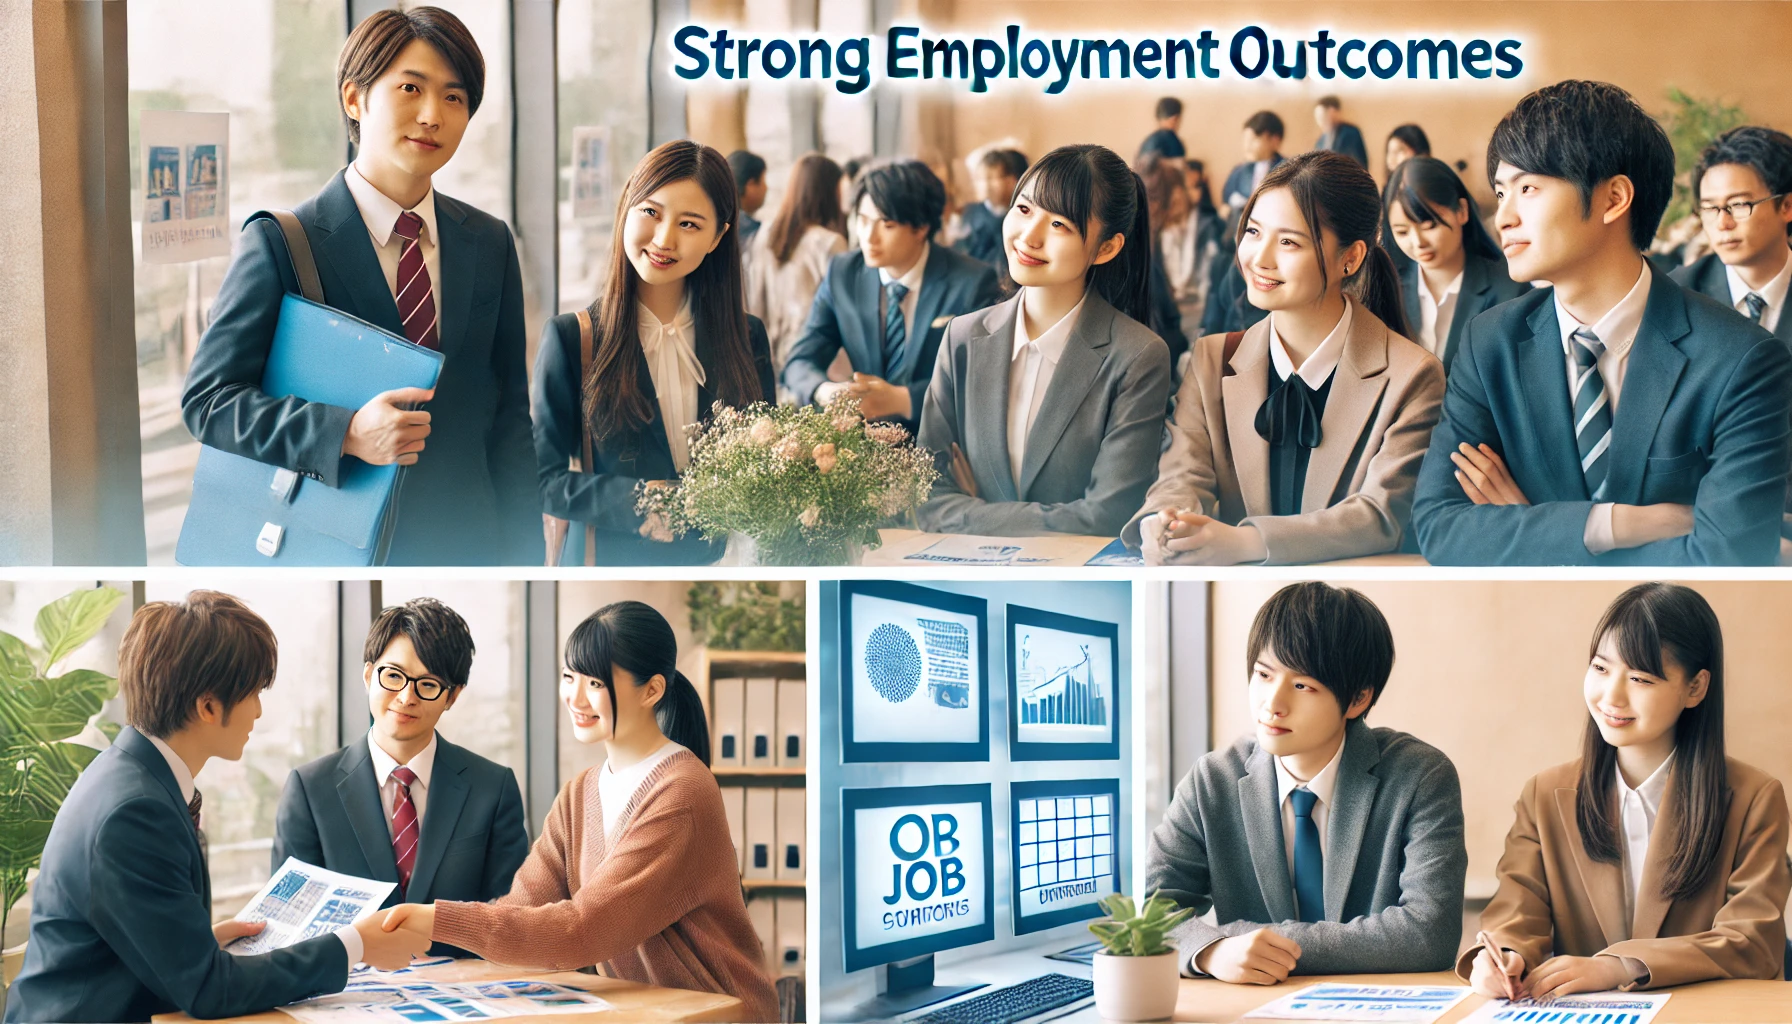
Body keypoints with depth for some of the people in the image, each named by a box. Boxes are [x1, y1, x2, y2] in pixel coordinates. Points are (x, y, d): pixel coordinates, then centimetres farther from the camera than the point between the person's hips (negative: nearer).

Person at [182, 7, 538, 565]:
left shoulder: (490, 244, 7)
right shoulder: (281, 243, -7)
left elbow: (510, 414, 9)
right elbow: (206, 399, -11)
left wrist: (522, 559, 3)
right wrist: (345, 432, -25)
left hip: (467, 542, 4)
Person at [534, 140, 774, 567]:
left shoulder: (748, 337, 0)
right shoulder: (571, 337, -7)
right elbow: (543, 480, -9)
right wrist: (636, 502, -24)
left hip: (722, 564, 2)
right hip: (609, 561, -2)